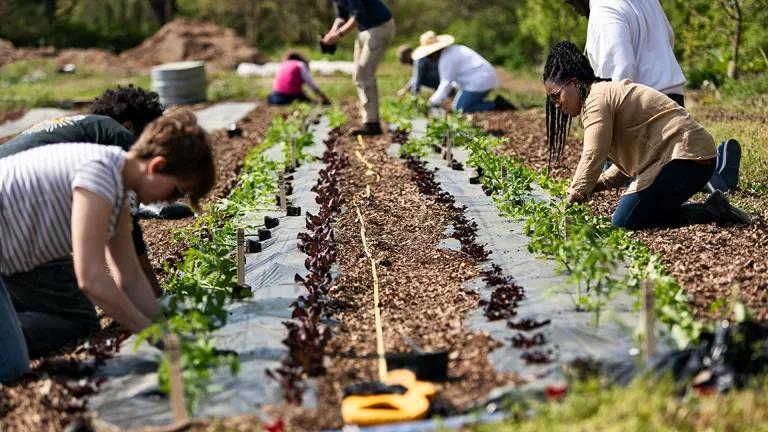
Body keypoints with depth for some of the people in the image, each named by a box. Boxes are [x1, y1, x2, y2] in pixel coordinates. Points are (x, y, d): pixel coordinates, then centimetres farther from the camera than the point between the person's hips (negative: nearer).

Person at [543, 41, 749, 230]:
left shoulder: (597, 97, -10)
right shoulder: (609, 92, 23)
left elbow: (593, 157, -19)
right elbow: (631, 156, 23)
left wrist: (573, 197, -9)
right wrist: (599, 183, 11)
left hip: (686, 155, -10)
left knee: (623, 221, -11)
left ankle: (709, 213, -9)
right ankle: (714, 210, 7)